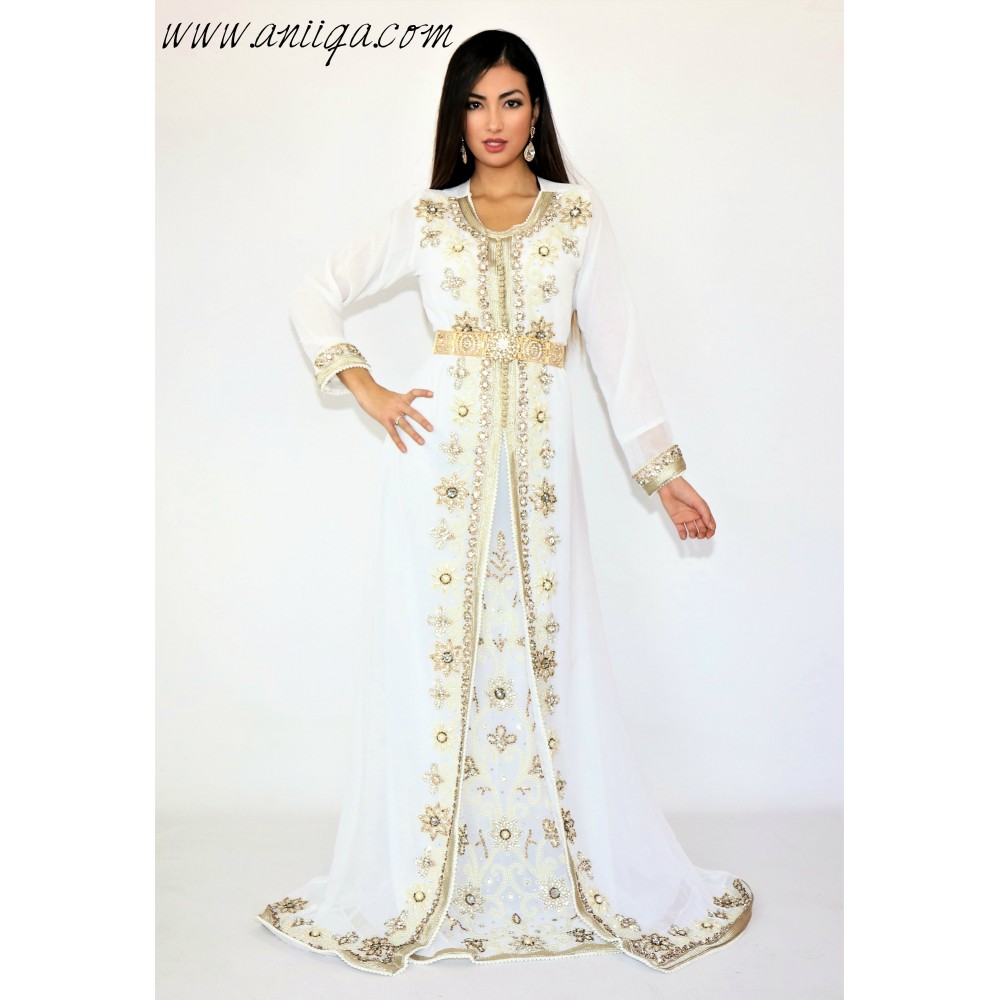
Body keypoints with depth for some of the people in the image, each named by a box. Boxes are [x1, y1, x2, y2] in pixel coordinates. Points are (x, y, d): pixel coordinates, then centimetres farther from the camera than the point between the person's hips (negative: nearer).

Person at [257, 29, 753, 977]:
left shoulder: (578, 215, 10)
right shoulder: (423, 217, 10)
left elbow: (616, 348, 6)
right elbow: (313, 297, 15)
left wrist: (664, 472, 1)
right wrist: (364, 387, 1)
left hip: (539, 455, 0)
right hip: (441, 450, 0)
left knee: (553, 658, 2)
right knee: (434, 658, 3)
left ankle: (622, 882, 19)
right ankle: (413, 887, 18)